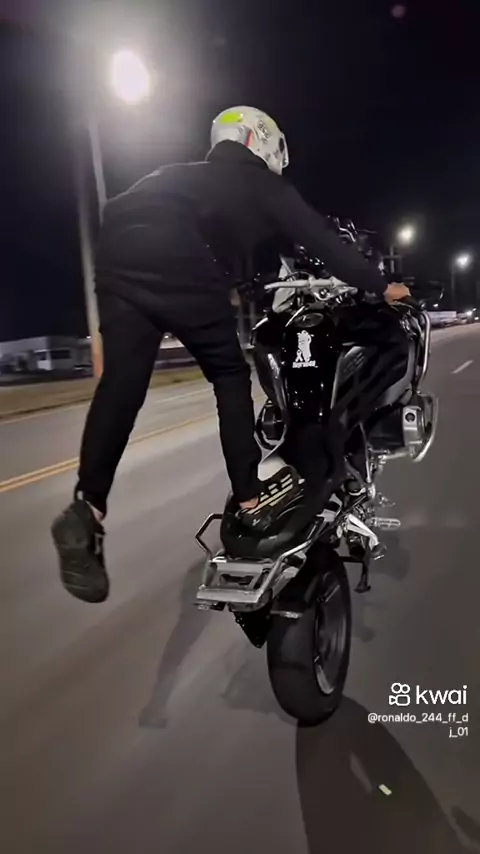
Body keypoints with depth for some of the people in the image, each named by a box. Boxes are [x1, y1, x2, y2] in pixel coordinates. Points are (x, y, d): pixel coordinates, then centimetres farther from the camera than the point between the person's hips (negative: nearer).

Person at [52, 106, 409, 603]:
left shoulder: (183, 174, 39)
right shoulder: (260, 184, 24)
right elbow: (321, 241, 21)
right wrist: (379, 286, 29)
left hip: (118, 255, 5)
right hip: (186, 271, -5)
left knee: (122, 382, -2)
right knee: (230, 376, 8)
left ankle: (87, 509, -16)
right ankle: (250, 500, 7)